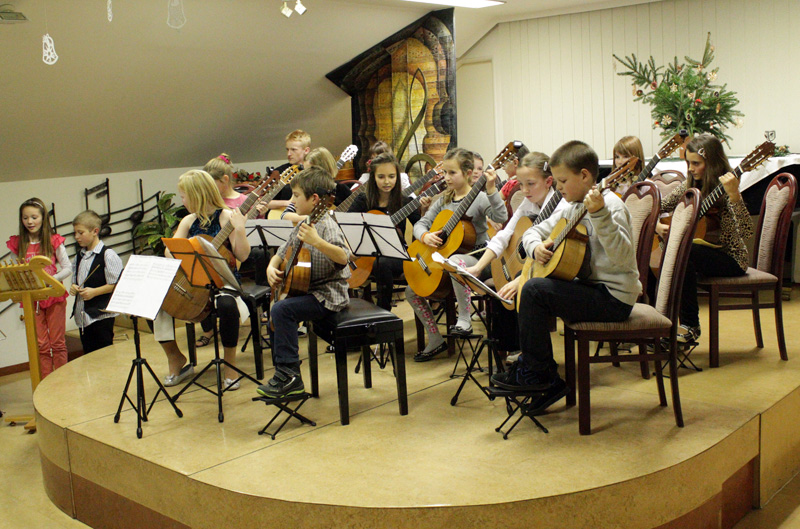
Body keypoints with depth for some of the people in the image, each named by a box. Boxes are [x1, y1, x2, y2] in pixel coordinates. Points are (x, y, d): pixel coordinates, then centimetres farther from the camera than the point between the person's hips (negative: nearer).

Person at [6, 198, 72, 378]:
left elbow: (68, 268, -3)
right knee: (41, 346, 6)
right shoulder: (17, 244, 2)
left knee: (58, 343, 6)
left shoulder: (54, 241, -3)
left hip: (54, 297, -2)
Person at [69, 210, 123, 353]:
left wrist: (94, 291, -19)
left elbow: (116, 284, -12)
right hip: (82, 315, 7)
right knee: (88, 355, 12)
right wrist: (73, 287, 1)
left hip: (101, 315, -7)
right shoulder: (79, 256, 13)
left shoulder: (107, 254, -10)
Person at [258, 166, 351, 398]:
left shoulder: (326, 225, -18)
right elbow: (282, 252, 21)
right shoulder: (304, 225, 11)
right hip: (309, 290, 10)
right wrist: (271, 267, 0)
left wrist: (317, 242, -47)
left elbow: (343, 257, -34)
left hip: (328, 295, -10)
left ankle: (288, 373, -16)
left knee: (282, 310, -26)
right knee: (275, 313, 13)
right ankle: (288, 379, 20)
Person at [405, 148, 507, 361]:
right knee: (411, 290, -1)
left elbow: (501, 217, -26)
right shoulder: (444, 199, 10)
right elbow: (421, 223, 10)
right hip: (445, 255, 7)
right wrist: (425, 236, -12)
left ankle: (464, 320, -28)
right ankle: (435, 340, 11)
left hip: (476, 257, -7)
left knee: (454, 262, -42)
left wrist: (491, 190, -39)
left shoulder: (479, 198, -9)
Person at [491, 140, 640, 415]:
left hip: (614, 297, -10)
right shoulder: (573, 208, 12)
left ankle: (534, 372, -4)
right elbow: (534, 231, 18)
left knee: (534, 289, -21)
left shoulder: (610, 204, -15)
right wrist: (536, 247, -5)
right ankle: (548, 381, 12)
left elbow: (622, 257, -30)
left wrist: (600, 215, -39)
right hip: (591, 287, 10)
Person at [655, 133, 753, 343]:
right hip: (702, 251, 6)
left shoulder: (723, 188, -15)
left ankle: (690, 326, -23)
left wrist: (734, 195, -40)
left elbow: (746, 232, -28)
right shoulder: (689, 186, 4)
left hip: (731, 258, -6)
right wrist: (657, 226, -10)